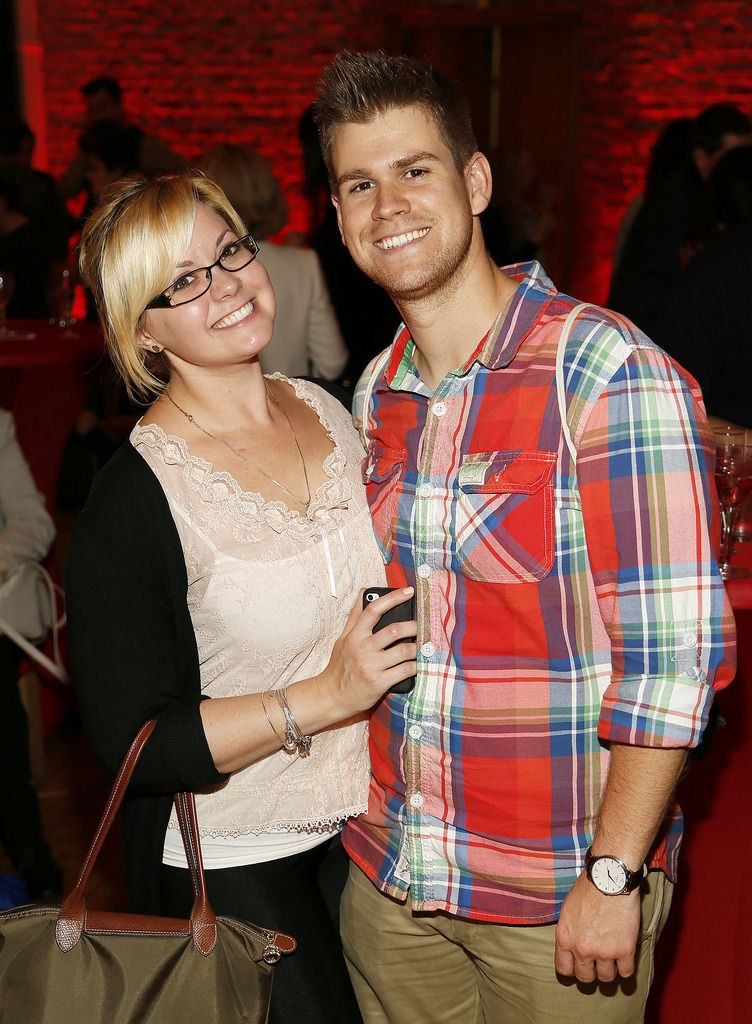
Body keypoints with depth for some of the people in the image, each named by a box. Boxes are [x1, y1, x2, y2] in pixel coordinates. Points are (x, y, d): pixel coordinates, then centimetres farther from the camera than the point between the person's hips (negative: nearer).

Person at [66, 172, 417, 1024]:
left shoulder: (329, 412, 0)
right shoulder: (132, 497, -20)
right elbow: (133, 743, -19)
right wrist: (325, 696, -25)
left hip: (362, 824, 6)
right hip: (231, 869, -5)